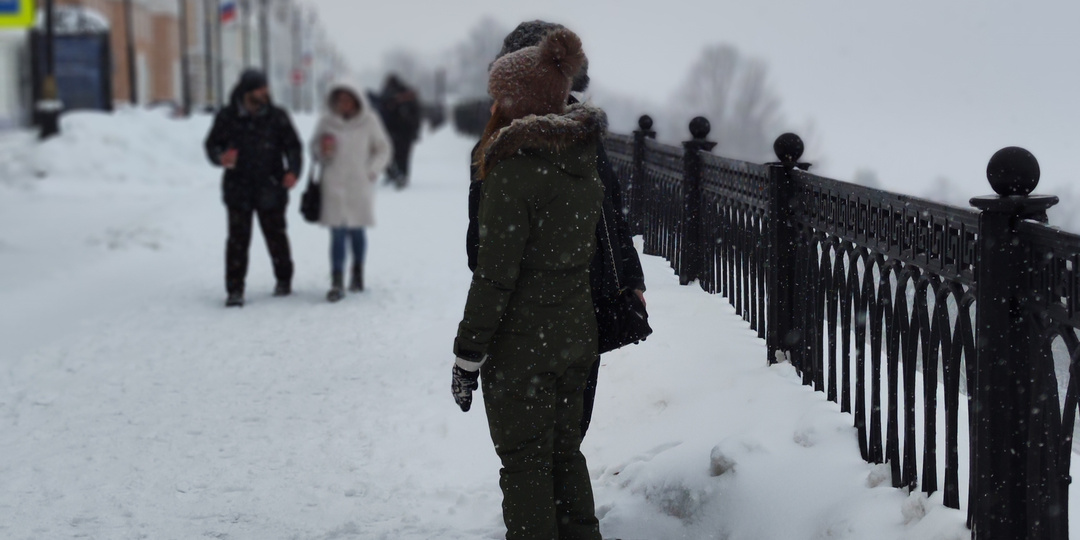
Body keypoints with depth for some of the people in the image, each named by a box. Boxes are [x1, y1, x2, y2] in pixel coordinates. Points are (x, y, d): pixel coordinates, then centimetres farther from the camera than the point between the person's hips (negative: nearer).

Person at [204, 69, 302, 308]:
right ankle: (235, 289, 2)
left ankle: (284, 280, 30)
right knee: (238, 239, -3)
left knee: (276, 236, 10)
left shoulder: (277, 117, -1)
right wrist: (221, 158, -18)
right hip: (238, 189, 0)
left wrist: (293, 171, -16)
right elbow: (212, 144, 6)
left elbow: (293, 146, 2)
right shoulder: (227, 117, -2)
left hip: (270, 189, 1)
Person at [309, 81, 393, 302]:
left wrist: (371, 171, -2)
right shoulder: (326, 122, 2)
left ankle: (358, 273, 32)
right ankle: (337, 283, -9)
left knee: (357, 231, 8)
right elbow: (315, 152, 11)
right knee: (337, 234, -7)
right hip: (334, 186, 0)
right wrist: (323, 150, -12)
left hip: (360, 186, 0)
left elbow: (382, 149, 10)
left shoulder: (369, 121, 1)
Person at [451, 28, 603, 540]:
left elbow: (495, 274, -19)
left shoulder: (516, 170, -20)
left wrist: (468, 354, -14)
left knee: (524, 462, 4)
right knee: (564, 449, 20)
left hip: (521, 344, -7)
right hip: (576, 334, 7)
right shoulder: (582, 159, 4)